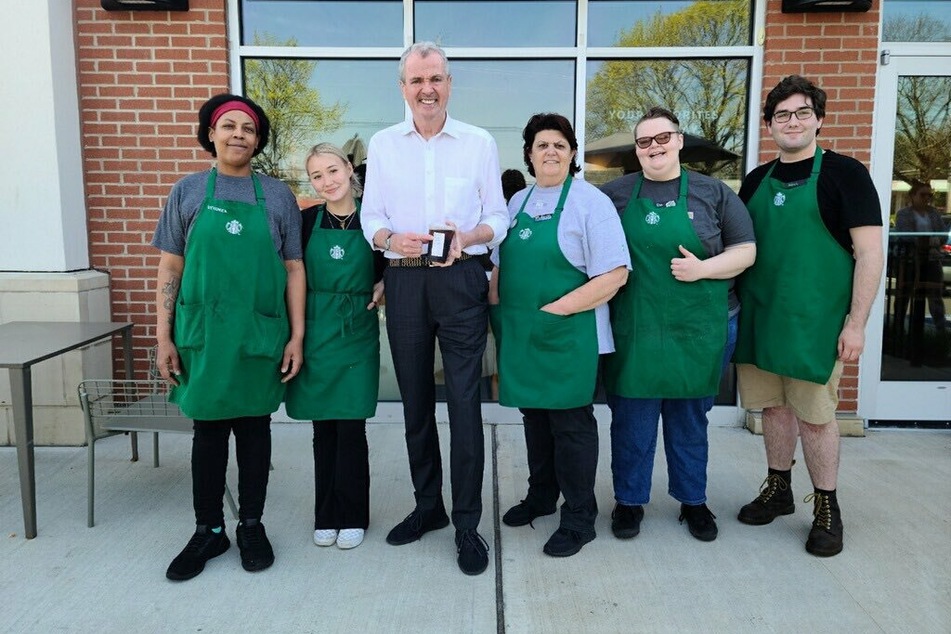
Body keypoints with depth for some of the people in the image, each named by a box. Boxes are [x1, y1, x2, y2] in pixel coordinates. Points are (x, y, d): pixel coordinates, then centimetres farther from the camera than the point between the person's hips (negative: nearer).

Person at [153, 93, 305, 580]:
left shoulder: (277, 195, 5)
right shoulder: (188, 192, 5)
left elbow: (293, 269, 3)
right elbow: (170, 268, 5)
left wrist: (296, 336, -2)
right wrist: (163, 337, -1)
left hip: (261, 336, 0)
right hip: (204, 334, 0)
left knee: (254, 427, 10)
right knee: (208, 429, 9)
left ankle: (251, 526, 25)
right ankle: (208, 530, 24)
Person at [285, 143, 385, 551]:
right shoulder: (306, 220, 1)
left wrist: (382, 286, -6)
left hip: (357, 333, -1)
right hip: (315, 331, 2)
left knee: (351, 426, 1)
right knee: (322, 426, 9)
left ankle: (352, 516, 17)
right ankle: (326, 515, 23)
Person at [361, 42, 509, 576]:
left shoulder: (480, 142, 4)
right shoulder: (382, 144, 8)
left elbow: (498, 217, 4)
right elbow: (371, 216, 8)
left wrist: (467, 237, -16)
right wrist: (392, 239, -14)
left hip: (462, 279, -2)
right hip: (404, 281, 3)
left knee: (464, 401, -4)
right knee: (415, 400, 11)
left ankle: (468, 524, 9)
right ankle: (428, 507, 28)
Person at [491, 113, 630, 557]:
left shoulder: (590, 202, -8)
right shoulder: (518, 202, 12)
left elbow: (614, 275, -16)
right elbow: (499, 264, 19)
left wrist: (556, 309, -19)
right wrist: (497, 305, 3)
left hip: (567, 335, -6)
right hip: (521, 333, 6)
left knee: (570, 422, 3)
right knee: (534, 415, 18)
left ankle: (579, 517, 19)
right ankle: (541, 496, 37)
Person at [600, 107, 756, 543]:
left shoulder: (713, 193, 4)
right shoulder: (614, 195, 5)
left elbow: (745, 251, 2)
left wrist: (702, 268, -15)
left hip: (699, 328, 1)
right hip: (634, 327, 0)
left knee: (690, 416, 14)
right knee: (632, 417, 7)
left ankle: (693, 500, 31)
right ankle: (629, 500, 25)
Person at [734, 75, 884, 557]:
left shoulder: (844, 173, -4)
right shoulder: (756, 181, 10)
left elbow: (870, 253, -8)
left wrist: (856, 324, -13)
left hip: (815, 320, -4)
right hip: (759, 318, 5)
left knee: (814, 414, 3)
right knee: (774, 407, 14)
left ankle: (827, 507, 22)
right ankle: (778, 490, 31)